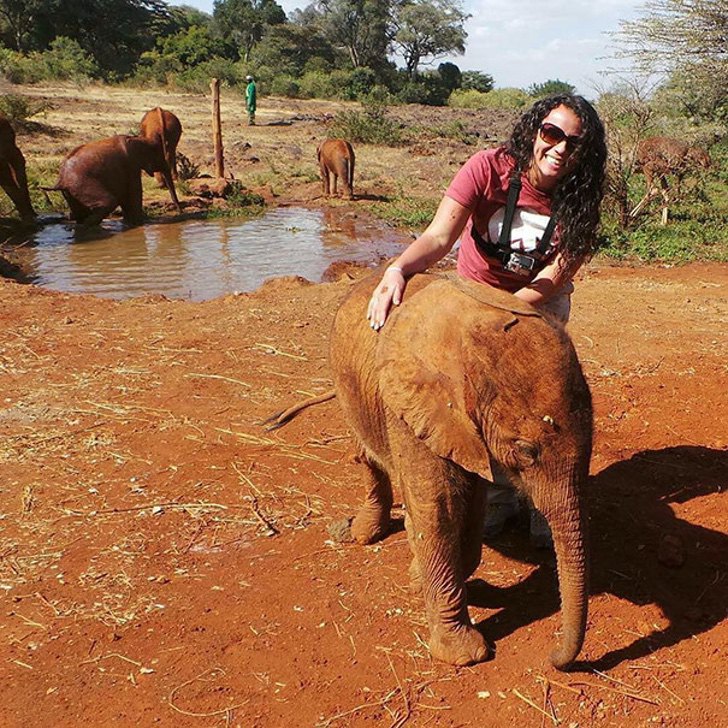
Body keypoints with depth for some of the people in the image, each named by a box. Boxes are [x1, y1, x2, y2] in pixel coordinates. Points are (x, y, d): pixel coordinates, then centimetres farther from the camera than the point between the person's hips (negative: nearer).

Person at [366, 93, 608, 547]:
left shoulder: (577, 202, -21)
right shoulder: (490, 168, -26)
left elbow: (548, 283, -24)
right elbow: (439, 237, -35)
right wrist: (398, 270, -54)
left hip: (540, 303, 0)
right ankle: (499, 497, 17)